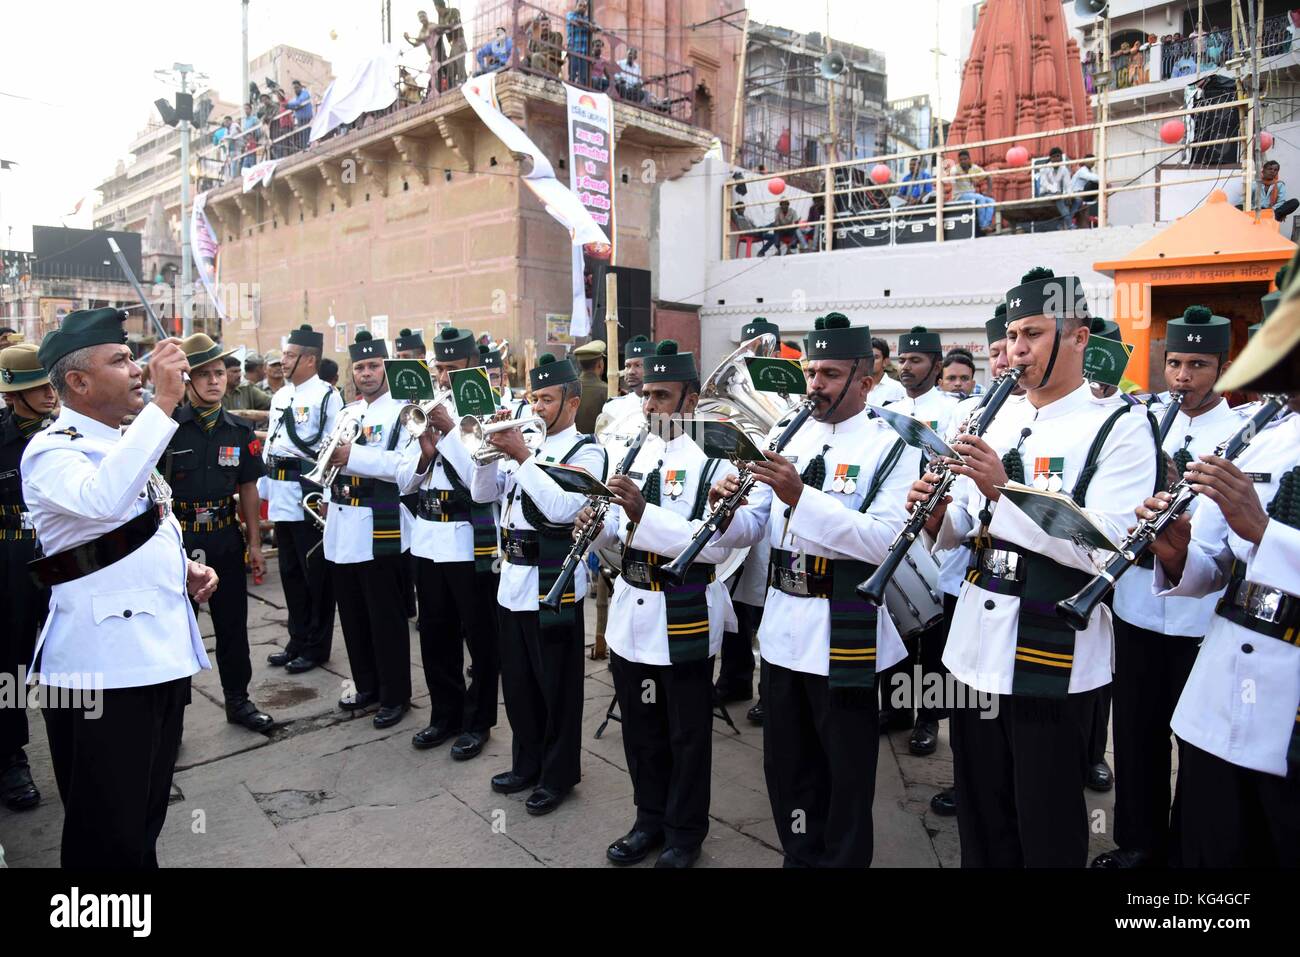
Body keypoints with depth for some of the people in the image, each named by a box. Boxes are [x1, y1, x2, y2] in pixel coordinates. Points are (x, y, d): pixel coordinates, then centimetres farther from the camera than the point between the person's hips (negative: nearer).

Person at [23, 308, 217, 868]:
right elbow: (103, 502, -36)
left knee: (146, 821, 20)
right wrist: (164, 403, -32)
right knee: (107, 838, 4)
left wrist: (186, 568, 7)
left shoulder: (125, 444, 15)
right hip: (101, 669, -8)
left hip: (162, 654, 8)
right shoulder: (52, 451, -12)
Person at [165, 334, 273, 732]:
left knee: (232, 623, 11)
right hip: (176, 539, -3)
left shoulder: (238, 431, 3)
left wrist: (255, 543, 6)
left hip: (225, 539, 3)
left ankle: (238, 699, 26)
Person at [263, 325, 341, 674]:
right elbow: (270, 443, 20)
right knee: (290, 572, 15)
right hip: (281, 496, 8)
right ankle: (298, 641, 27)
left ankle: (316, 646, 13)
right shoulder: (280, 396, 15)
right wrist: (264, 488, 16)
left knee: (316, 573, 1)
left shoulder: (326, 396, -10)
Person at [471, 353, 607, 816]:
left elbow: (563, 507, -23)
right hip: (513, 579, 7)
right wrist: (489, 451, -7)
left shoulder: (586, 451, -8)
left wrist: (522, 457, -22)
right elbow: (482, 493, 9)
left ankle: (559, 775, 21)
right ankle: (527, 763, 34)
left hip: (554, 584, -7)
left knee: (556, 686, 6)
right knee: (518, 684, 17)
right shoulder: (524, 443, 12)